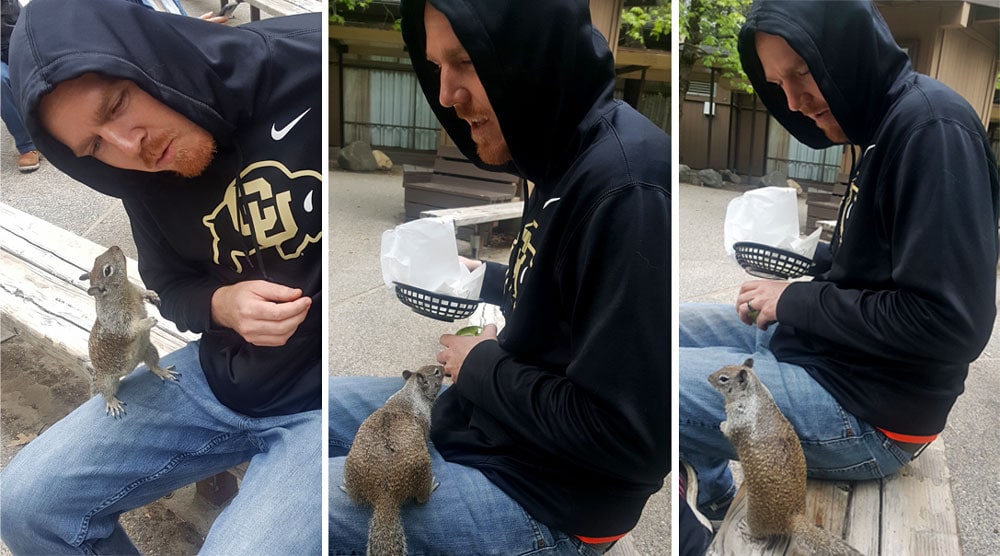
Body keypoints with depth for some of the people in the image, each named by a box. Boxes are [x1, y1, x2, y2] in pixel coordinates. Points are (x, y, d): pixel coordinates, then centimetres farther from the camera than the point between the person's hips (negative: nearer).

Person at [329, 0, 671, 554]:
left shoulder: (626, 190, -28)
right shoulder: (564, 157, 2)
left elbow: (630, 436, -28)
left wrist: (483, 367, -16)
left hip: (542, 498, -9)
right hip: (483, 415, 9)